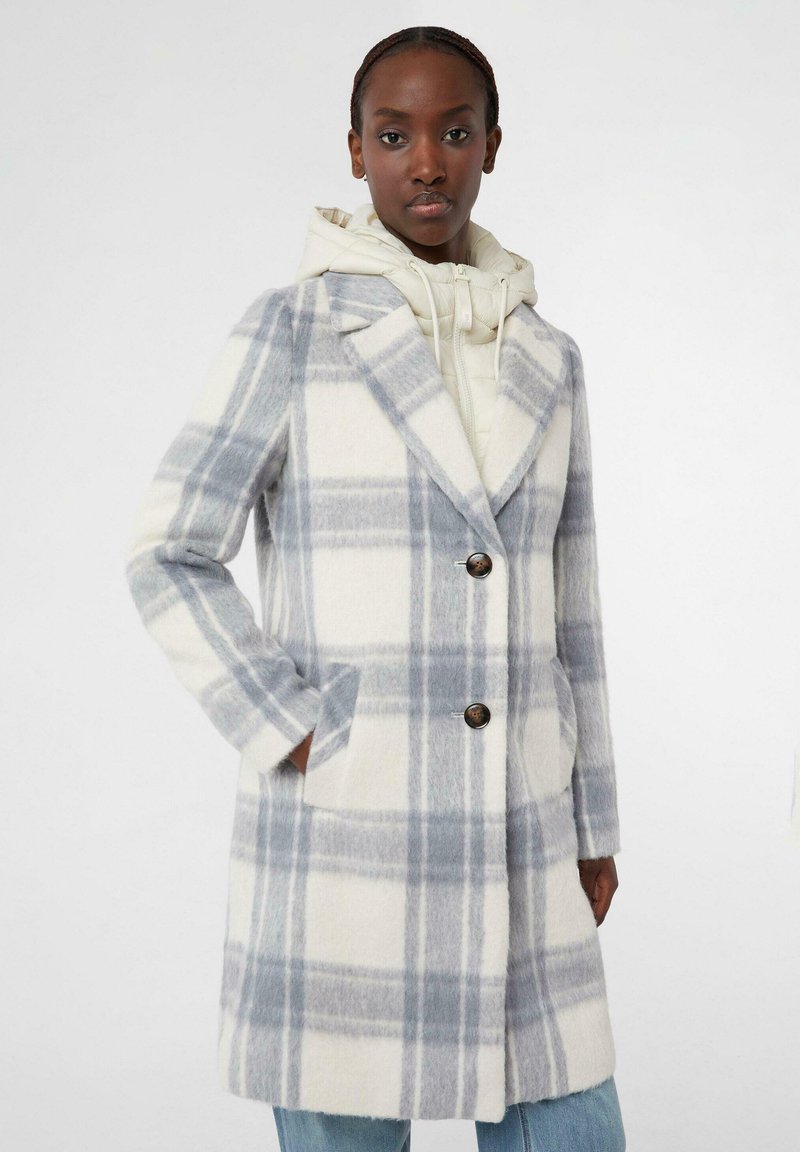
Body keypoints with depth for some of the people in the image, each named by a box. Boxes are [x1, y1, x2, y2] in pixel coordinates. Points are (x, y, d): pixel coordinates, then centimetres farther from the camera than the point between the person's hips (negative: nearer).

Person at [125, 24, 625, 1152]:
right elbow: (169, 559, -5)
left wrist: (592, 828, 12)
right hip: (343, 828, -4)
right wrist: (294, 740, -13)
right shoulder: (288, 331, -4)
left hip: (514, 838, 4)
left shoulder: (546, 359, 9)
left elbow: (565, 605, 12)